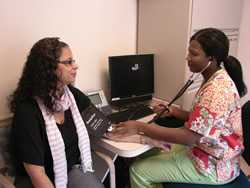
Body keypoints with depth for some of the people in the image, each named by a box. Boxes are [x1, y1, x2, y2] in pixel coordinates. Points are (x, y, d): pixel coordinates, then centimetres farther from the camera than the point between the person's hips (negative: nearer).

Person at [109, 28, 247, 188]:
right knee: (148, 155, 13)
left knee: (139, 170, -8)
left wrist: (140, 127, -30)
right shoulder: (214, 80, 4)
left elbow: (189, 137, -31)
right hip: (206, 152, 9)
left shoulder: (217, 90, -29)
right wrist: (174, 111, 1)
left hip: (212, 165, -9)